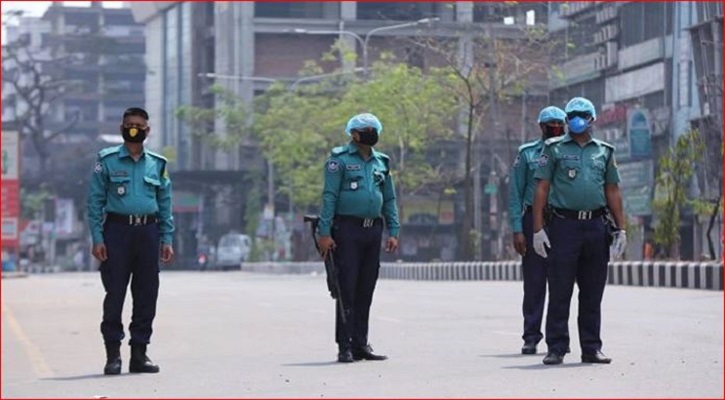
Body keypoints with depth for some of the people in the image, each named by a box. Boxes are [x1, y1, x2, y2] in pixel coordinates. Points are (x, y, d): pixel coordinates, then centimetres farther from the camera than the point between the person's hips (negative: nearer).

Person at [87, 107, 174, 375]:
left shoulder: (157, 164, 13)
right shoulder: (107, 161, 3)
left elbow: (165, 205, 15)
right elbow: (95, 201, 1)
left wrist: (167, 239, 7)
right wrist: (97, 238, -8)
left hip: (148, 232, 3)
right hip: (117, 230, -3)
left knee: (147, 295, 3)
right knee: (114, 294, -5)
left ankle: (139, 353, 11)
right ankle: (113, 354, 1)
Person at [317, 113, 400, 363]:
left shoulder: (381, 162, 15)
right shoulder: (340, 159, -2)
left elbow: (389, 199, 19)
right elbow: (329, 197, -7)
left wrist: (393, 231, 10)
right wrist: (325, 232, -13)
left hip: (373, 230, 6)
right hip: (347, 229, -6)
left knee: (366, 290, 8)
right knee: (347, 288, -6)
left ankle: (360, 344, 14)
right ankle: (345, 347, -3)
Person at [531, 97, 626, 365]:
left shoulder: (604, 152, 14)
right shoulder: (554, 149, 5)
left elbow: (613, 192, 16)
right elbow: (541, 189, 1)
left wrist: (620, 229, 9)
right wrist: (538, 229, -7)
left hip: (596, 227, 3)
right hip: (564, 225, -3)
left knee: (593, 293, 7)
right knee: (559, 292, -3)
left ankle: (591, 348, 13)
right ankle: (556, 348, 1)